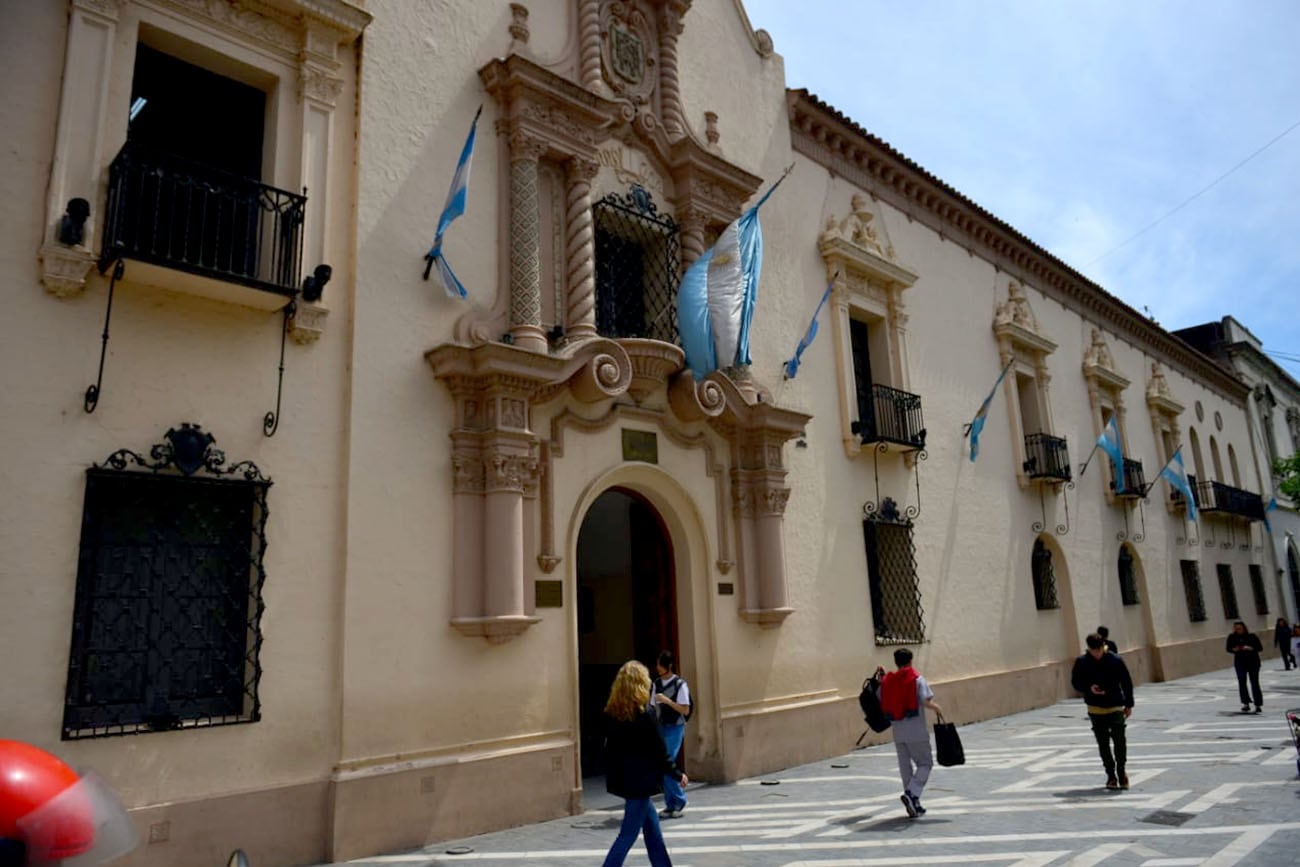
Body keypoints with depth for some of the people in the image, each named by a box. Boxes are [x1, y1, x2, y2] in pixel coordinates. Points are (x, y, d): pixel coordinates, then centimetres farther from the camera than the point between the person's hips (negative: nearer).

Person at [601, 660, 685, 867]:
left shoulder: (611, 713, 1)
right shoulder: (644, 715, -17)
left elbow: (610, 746, 6)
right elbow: (658, 750, -13)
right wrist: (677, 775, -1)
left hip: (621, 778, 7)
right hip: (640, 780, -7)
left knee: (652, 828, 19)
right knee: (628, 834, 2)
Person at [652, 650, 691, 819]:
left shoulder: (680, 684, -11)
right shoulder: (657, 683, 6)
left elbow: (685, 710, -11)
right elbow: (654, 707, 11)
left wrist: (667, 700, -21)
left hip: (675, 728, -6)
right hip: (660, 727, 6)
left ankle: (678, 800, 7)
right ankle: (671, 805, 16)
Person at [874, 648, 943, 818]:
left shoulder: (887, 680, 4)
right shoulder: (917, 679, -7)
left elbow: (882, 703, 10)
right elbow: (926, 701, -17)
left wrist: (879, 680, 16)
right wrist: (937, 708, 4)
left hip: (898, 732, 4)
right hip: (916, 731, -4)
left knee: (905, 766, 13)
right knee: (925, 764, 7)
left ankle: (914, 805, 16)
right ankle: (911, 794, -13)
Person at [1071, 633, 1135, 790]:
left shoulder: (1115, 660, -7)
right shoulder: (1081, 662, -4)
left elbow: (1127, 683, 2)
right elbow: (1075, 683, 3)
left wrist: (1129, 704, 5)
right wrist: (1089, 688, -16)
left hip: (1115, 708, -1)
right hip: (1095, 709, 1)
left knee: (1120, 741, -4)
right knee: (1103, 744, 6)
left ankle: (1121, 772, 18)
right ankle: (1111, 775, 19)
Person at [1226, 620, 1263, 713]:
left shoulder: (1251, 636, -8)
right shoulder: (1232, 637, -1)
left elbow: (1260, 647, -6)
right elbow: (1228, 648, 7)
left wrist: (1251, 648, -23)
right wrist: (1234, 649, -14)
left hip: (1253, 661, -2)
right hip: (1240, 663, 2)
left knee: (1254, 683, -1)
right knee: (1241, 683, 1)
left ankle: (1258, 705, 5)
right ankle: (1246, 703, 11)